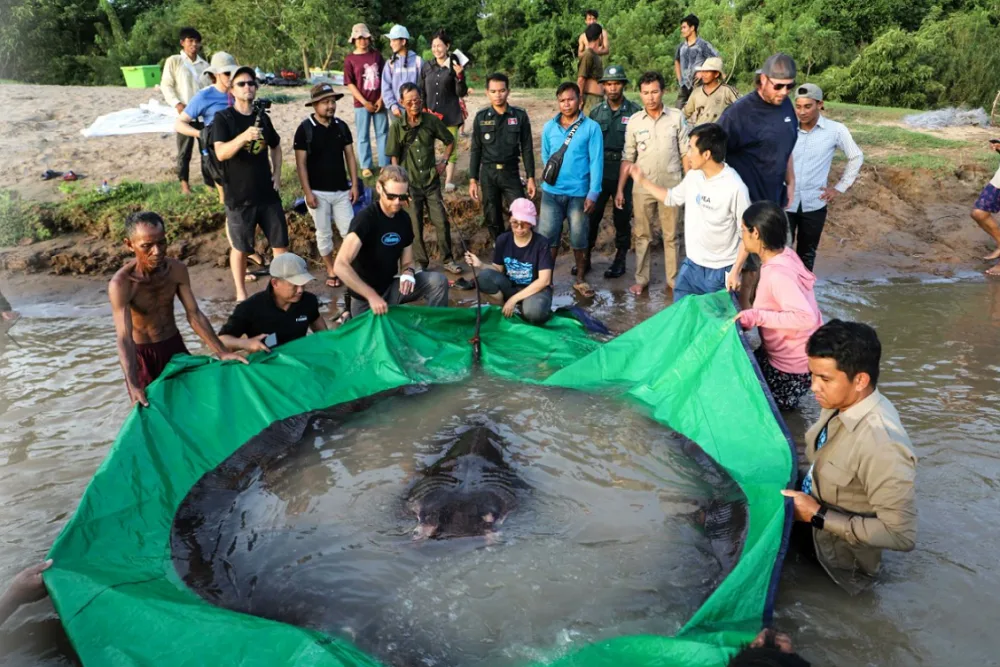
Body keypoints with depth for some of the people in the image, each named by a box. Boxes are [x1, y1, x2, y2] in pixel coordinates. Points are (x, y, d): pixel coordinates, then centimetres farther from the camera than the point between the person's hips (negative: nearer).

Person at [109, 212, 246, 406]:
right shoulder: (120, 284, -26)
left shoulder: (177, 270, -14)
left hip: (175, 345, 4)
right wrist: (132, 386, -43)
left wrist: (222, 352, -17)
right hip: (142, 354, -4)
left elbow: (194, 314, -10)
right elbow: (124, 338, -32)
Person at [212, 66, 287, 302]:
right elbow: (220, 153, -21)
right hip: (239, 196, -4)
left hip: (267, 193, 4)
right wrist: (244, 137, -36)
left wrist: (277, 173, 10)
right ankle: (241, 293, 22)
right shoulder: (223, 118, -7)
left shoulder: (263, 117, 7)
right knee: (240, 247, 7)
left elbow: (276, 147, 24)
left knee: (280, 242, 9)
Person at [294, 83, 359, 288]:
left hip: (342, 190, 3)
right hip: (318, 192, -3)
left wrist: (354, 185, 2)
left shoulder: (341, 126, 3)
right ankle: (331, 271, 20)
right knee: (324, 233, 7)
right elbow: (301, 163, -9)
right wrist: (307, 192, -13)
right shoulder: (305, 129, -9)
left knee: (349, 231, 3)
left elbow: (350, 157, 8)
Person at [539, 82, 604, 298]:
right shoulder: (549, 127, 4)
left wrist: (593, 193, -12)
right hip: (551, 192, 2)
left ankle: (580, 280, 22)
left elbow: (596, 162, -7)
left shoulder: (591, 127, -5)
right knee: (547, 236, 2)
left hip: (579, 193, -2)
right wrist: (551, 177, 11)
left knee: (579, 239, 8)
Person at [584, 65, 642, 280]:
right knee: (591, 216, 6)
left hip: (624, 174, -3)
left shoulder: (635, 112, -5)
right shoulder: (597, 112, 6)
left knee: (622, 218, 8)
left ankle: (620, 259, 19)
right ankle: (585, 256, 18)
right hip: (599, 172, 3)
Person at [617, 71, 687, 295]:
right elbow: (628, 158, 5)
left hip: (671, 186, -1)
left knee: (670, 236, 8)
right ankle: (641, 279, 20)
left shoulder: (676, 117, -3)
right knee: (642, 234, 9)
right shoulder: (634, 121, 0)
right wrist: (620, 189, 2)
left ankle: (673, 279, 20)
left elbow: (686, 154, 1)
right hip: (642, 188, 1)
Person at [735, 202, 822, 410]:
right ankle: (783, 397, 23)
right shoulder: (785, 255, -3)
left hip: (791, 367, -8)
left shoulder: (777, 274, -31)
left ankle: (782, 400, 14)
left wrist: (757, 317, -34)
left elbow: (806, 317, -39)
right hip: (785, 353, 8)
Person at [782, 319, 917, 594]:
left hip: (838, 565, -7)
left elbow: (901, 535, -30)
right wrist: (798, 489, -4)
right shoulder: (841, 403, -11)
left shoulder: (881, 445, -36)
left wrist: (818, 516, -27)